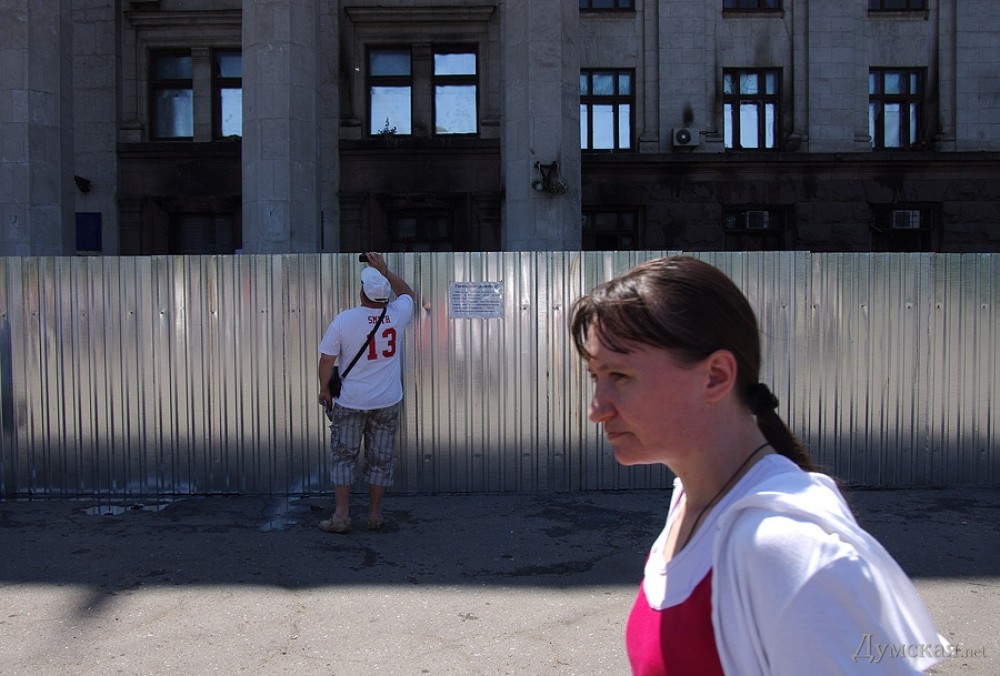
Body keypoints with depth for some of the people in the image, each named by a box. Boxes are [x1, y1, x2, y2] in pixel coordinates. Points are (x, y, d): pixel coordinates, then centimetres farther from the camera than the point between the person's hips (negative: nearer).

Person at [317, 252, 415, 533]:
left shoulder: (343, 320, -14)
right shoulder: (397, 315, -8)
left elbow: (327, 360, -7)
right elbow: (408, 293, 15)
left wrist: (324, 389, 8)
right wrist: (384, 270, 9)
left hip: (349, 402, -2)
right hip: (387, 402, 2)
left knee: (344, 457, 12)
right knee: (380, 459, 12)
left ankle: (341, 516, 14)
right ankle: (375, 516, 20)